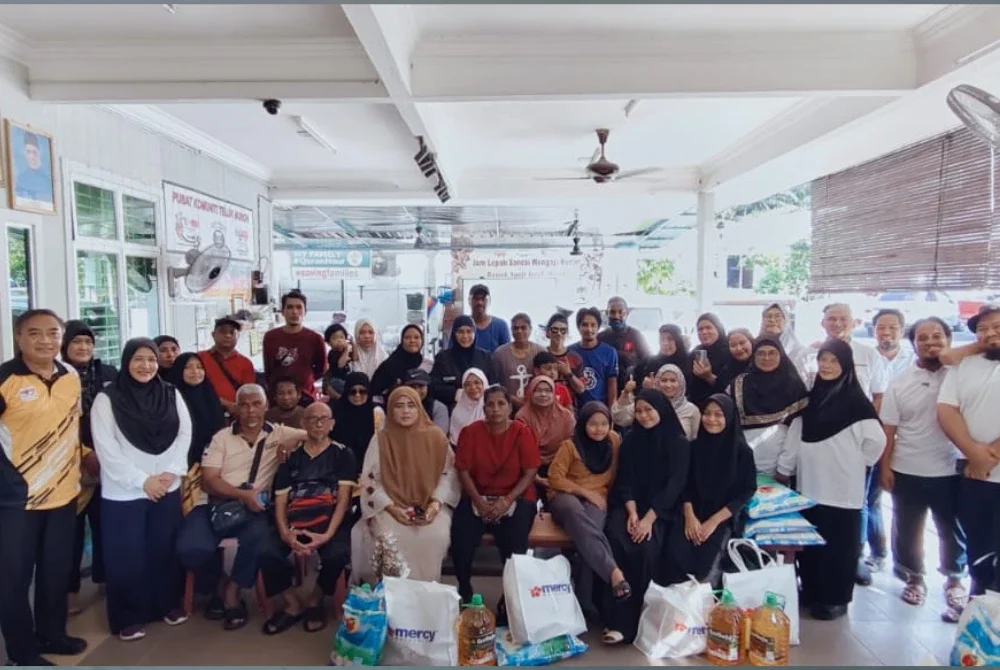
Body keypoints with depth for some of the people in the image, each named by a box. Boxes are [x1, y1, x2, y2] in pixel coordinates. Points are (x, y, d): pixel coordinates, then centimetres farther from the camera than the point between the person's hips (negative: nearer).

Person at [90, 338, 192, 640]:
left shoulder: (171, 394, 4)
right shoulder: (107, 399, -7)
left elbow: (184, 434, 1)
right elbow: (106, 449, -11)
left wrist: (171, 472, -11)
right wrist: (142, 480, -14)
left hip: (167, 488, 3)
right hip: (123, 492, -3)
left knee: (165, 549, 12)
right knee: (127, 556, 6)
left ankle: (169, 604, 29)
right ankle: (129, 617, 23)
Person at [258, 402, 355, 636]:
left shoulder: (343, 454, 6)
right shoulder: (291, 457, 14)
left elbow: (343, 498, -3)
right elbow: (280, 501, 7)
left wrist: (328, 534, -19)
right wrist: (285, 533, -13)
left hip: (331, 522, -2)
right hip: (296, 523, 2)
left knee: (337, 554, -32)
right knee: (267, 553, -26)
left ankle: (315, 601, 3)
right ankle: (293, 605, 3)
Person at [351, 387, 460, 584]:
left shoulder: (436, 437, 1)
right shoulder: (380, 439, -1)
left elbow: (449, 474, 2)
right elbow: (369, 480, -2)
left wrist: (436, 503, -13)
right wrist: (391, 508, -15)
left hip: (430, 506, 1)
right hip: (391, 507, 0)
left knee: (436, 536, -28)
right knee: (390, 538, -30)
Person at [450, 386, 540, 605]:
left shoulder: (522, 432, -6)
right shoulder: (471, 432, -3)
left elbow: (530, 473, -8)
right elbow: (463, 471, -3)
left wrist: (507, 500, -19)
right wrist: (478, 501, -16)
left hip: (515, 498, -1)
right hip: (478, 497, 2)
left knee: (514, 542, -28)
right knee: (460, 536, -23)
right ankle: (464, 592, 4)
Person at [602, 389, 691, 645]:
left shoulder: (679, 443, -2)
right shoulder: (630, 439, 7)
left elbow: (675, 485, -8)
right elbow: (624, 480, 4)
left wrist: (649, 518, -18)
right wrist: (632, 512, -13)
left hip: (661, 509, -2)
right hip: (628, 505, 3)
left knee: (646, 548, -29)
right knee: (617, 543, -26)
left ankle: (635, 620, -15)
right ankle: (619, 619, -20)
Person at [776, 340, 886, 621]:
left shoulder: (855, 400, -8)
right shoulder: (813, 396, 9)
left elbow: (876, 439, -10)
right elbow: (795, 434, 11)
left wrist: (854, 462, 0)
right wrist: (784, 468, 11)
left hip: (842, 487, -5)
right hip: (810, 484, 5)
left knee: (838, 543, 4)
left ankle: (835, 599, 17)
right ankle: (811, 592, 26)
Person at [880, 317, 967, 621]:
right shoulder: (899, 383, 1)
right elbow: (888, 430, 2)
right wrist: (885, 467, -3)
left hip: (950, 470, -1)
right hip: (907, 471, 1)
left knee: (953, 530, 14)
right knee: (906, 529, 11)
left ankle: (954, 579, 37)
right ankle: (914, 577, 32)